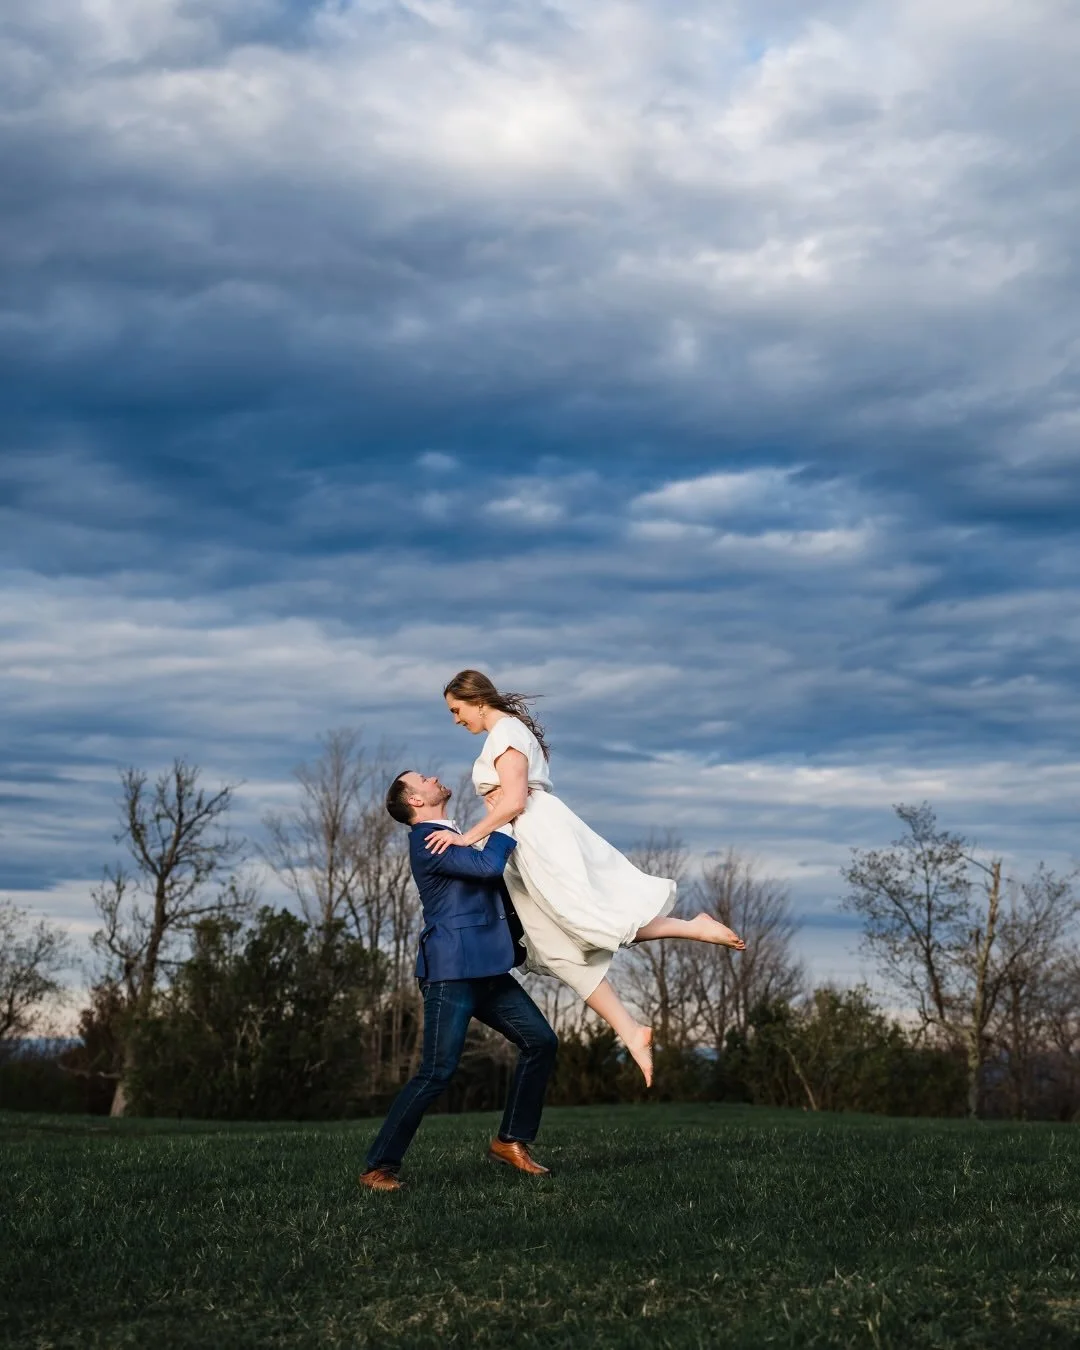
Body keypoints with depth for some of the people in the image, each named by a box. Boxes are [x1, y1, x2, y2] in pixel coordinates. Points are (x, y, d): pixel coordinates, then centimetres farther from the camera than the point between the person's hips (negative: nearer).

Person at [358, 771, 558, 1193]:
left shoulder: (455, 840, 20)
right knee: (437, 1073, -11)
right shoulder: (427, 842, -11)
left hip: (486, 970, 9)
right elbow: (489, 865, -23)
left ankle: (511, 1140, 14)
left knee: (541, 1042, 5)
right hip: (451, 973, -9)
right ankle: (378, 1167, -3)